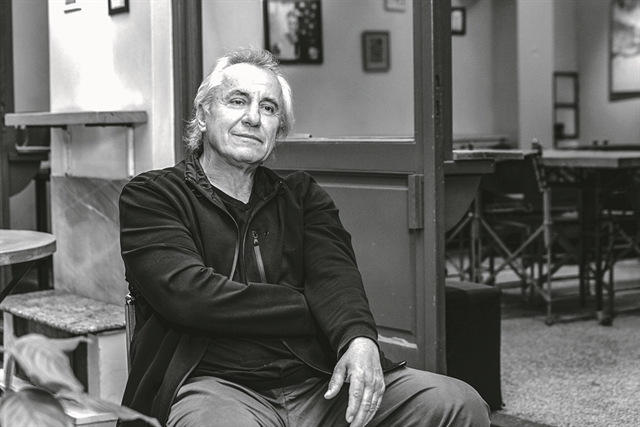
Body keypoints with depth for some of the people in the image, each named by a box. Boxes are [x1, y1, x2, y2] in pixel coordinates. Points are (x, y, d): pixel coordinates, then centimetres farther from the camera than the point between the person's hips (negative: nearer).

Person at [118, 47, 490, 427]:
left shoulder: (302, 196, 21)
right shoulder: (151, 196, 9)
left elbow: (333, 272, 2)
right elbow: (188, 292, -7)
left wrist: (359, 338, -20)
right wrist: (309, 309, -6)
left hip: (318, 381, 4)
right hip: (219, 383, -4)